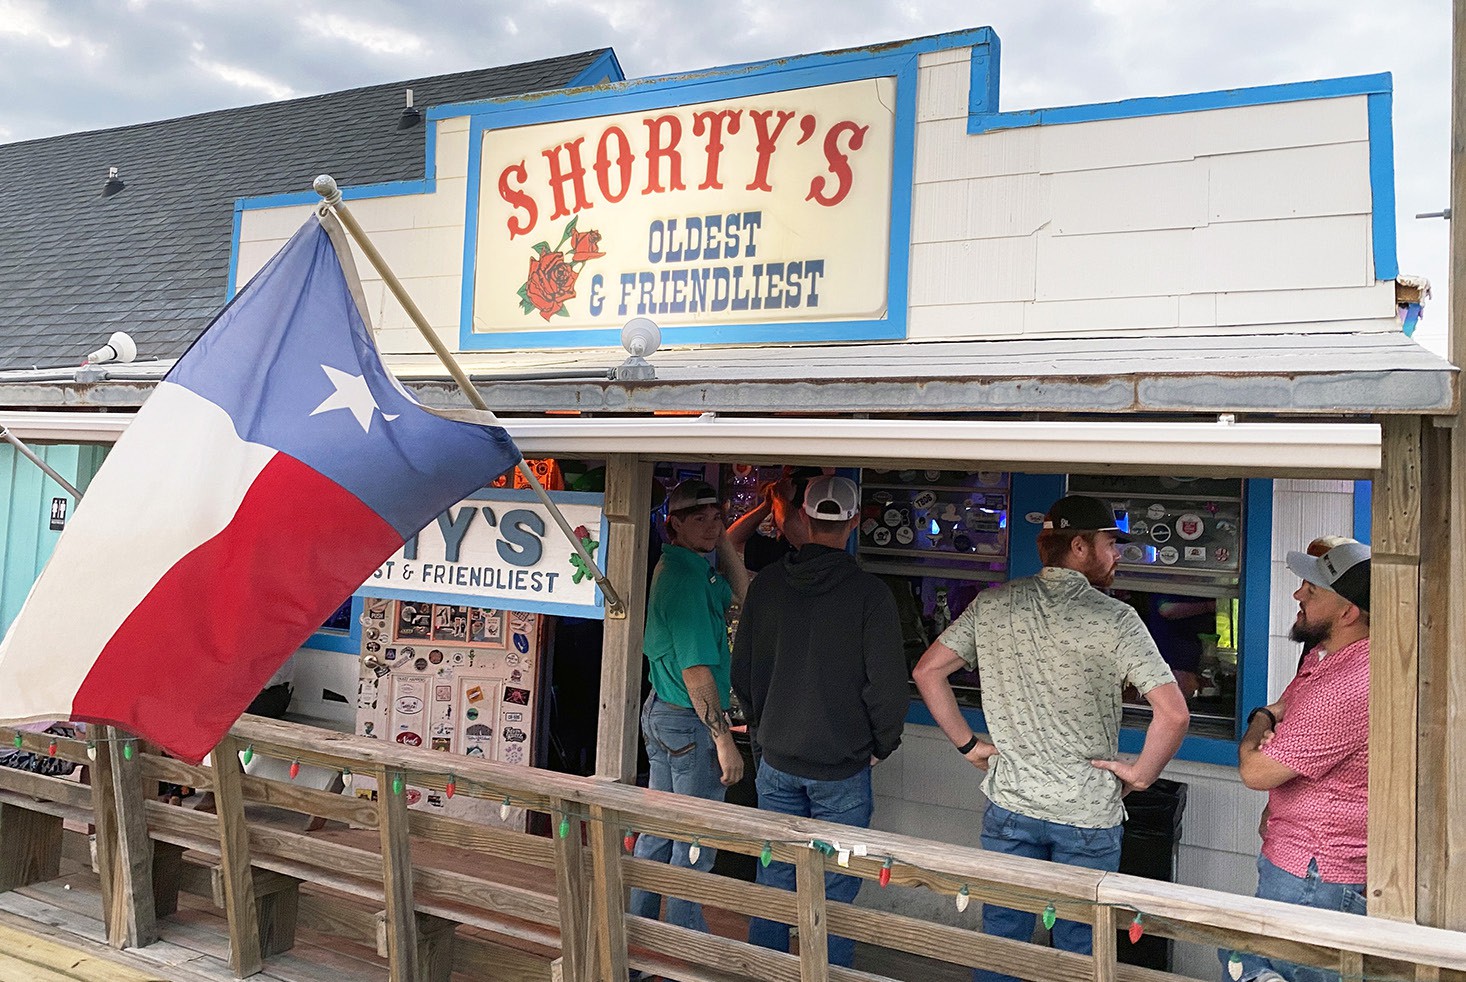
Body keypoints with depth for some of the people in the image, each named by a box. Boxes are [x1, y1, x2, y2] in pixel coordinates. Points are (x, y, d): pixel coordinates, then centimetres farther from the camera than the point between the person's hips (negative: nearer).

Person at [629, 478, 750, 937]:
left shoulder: (677, 568, 8)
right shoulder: (686, 578, -21)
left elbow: (741, 595, 15)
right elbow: (696, 671, -23)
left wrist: (722, 540, 7)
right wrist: (724, 740, -19)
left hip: (661, 711, 10)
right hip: (690, 724, -10)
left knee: (658, 830, 19)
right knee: (694, 845, 3)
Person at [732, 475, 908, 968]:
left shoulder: (766, 583, -3)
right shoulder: (869, 592, -14)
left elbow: (742, 671, 5)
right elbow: (888, 683, -14)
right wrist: (881, 744, 3)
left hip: (777, 762, 4)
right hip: (843, 766, -3)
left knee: (773, 878, 16)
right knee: (834, 889, 8)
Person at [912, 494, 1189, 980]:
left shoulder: (993, 604, -3)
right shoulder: (1115, 620, -15)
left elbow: (928, 671, 0)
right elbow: (1173, 714, -20)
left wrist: (968, 745, 5)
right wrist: (1140, 775, -6)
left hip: (1008, 806, 3)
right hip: (1088, 815, -2)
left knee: (1000, 940, 17)